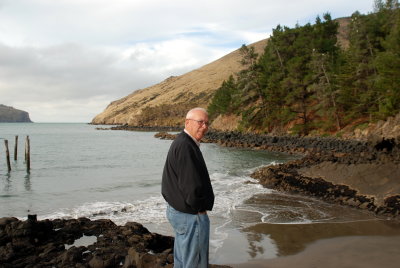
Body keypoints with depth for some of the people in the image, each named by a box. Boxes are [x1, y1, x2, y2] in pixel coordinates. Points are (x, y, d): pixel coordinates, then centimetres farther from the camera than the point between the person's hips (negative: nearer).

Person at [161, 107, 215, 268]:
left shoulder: (181, 142, 10)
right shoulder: (185, 146, -23)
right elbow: (192, 186, -27)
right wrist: (200, 207, -10)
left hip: (176, 210, 10)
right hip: (191, 215, -10)